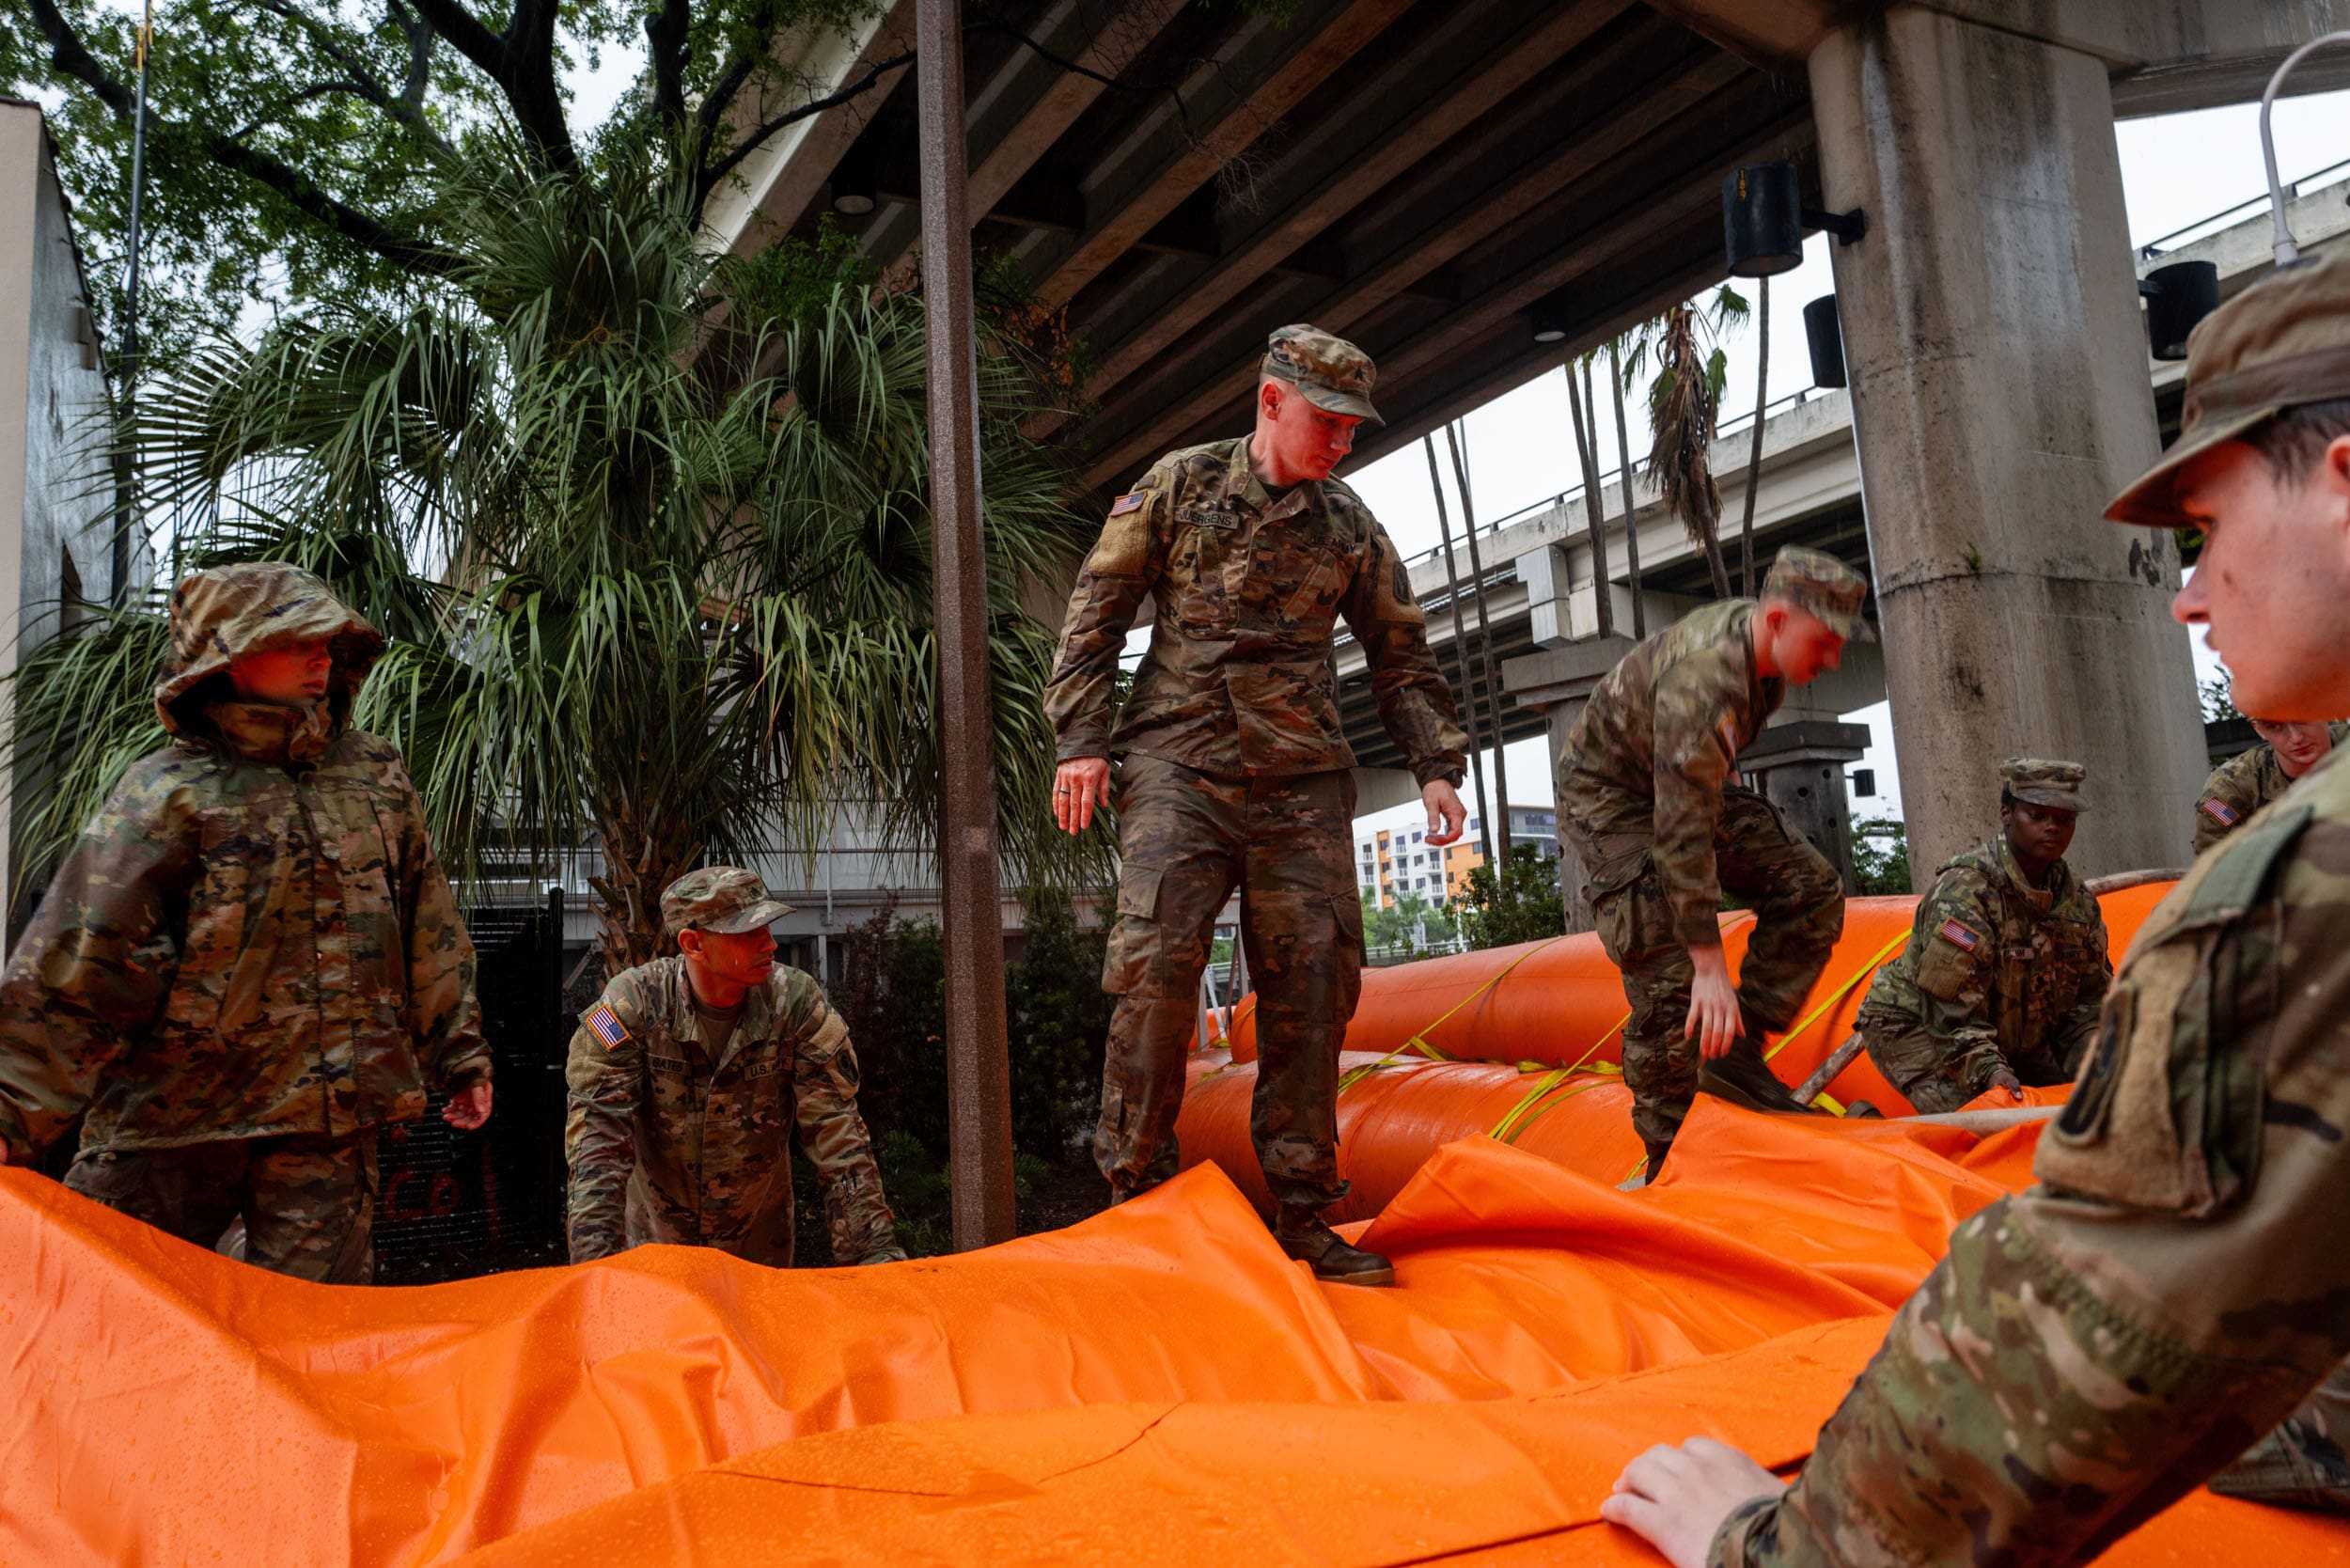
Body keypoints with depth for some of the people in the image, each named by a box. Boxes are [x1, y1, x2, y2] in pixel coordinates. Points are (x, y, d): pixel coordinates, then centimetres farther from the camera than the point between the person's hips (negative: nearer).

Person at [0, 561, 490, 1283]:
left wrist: (460, 1054, 17)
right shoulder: (170, 791, -4)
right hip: (174, 1111, -2)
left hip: (333, 1115, 3)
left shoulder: (376, 773, 9)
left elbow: (428, 929, 14)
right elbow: (79, 955, -8)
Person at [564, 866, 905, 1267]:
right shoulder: (631, 1004, -20)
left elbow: (835, 1134, -17)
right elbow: (598, 1137, -22)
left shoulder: (796, 1002, -17)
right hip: (653, 1236, -1)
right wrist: (596, 1263, -32)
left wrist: (876, 1252, -22)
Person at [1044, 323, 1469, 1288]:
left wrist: (1436, 764, 9)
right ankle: (1137, 1195, -2)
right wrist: (1080, 741, -5)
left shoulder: (1349, 526, 14)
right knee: (1156, 960, -16)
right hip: (1179, 766, -3)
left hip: (1302, 784, 3)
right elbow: (1096, 612, 4)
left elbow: (1401, 656, 20)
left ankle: (1302, 1216, 12)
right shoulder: (1179, 486, 6)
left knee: (1314, 981, 0)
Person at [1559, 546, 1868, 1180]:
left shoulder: (1759, 635, -11)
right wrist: (1711, 969, -37)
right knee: (1667, 976, -14)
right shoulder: (1701, 684, -38)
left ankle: (1738, 1044, 1)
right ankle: (1666, 1157, 0)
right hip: (1610, 795, -9)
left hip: (1687, 781, 9)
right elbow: (1682, 838, -38)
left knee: (1812, 889, -4)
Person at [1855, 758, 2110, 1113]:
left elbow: (2090, 997, 3)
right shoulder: (1963, 892, -26)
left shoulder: (2077, 900, 0)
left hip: (2010, 1041, 8)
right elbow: (1950, 1008, -29)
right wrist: (1987, 1070, -39)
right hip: (1913, 1027, -8)